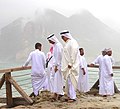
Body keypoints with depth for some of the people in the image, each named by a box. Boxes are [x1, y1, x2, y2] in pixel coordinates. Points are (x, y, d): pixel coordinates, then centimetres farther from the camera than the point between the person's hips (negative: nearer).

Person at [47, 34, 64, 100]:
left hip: (58, 65, -10)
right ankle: (60, 93, 20)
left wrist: (56, 66, -19)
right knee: (59, 79, 13)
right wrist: (54, 65, 19)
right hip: (56, 64, 10)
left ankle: (57, 94, -13)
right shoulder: (55, 45, 15)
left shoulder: (58, 45, -15)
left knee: (57, 79, -11)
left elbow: (58, 56, -19)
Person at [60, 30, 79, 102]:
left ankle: (73, 97, -2)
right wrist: (67, 64, 16)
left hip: (71, 66, -9)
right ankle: (70, 95, 19)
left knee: (71, 81, -7)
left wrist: (70, 63, -20)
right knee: (69, 81, 12)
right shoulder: (68, 43, 17)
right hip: (67, 65, 9)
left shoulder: (72, 42, -11)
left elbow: (73, 53, -19)